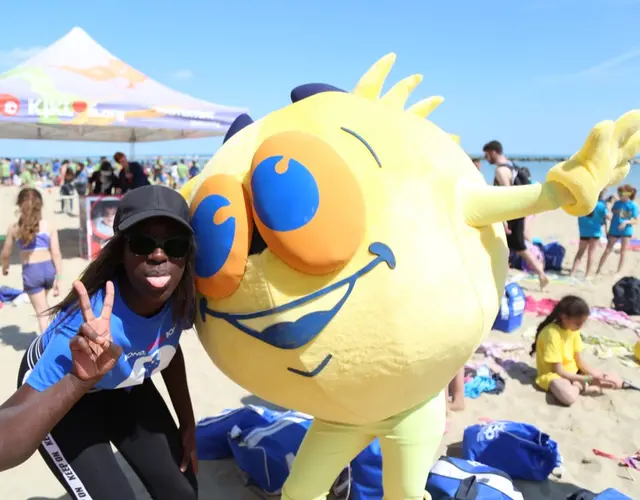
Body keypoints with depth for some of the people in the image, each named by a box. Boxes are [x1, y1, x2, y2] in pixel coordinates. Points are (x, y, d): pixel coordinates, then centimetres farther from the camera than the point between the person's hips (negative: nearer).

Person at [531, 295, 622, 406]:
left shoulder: (573, 329, -1)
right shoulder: (552, 334, -26)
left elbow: (580, 361, 2)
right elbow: (558, 371, -23)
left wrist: (597, 375, -14)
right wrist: (589, 379, -23)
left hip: (573, 372, 8)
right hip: (553, 375, -8)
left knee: (617, 382, 0)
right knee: (569, 397, -41)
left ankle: (577, 385, -4)